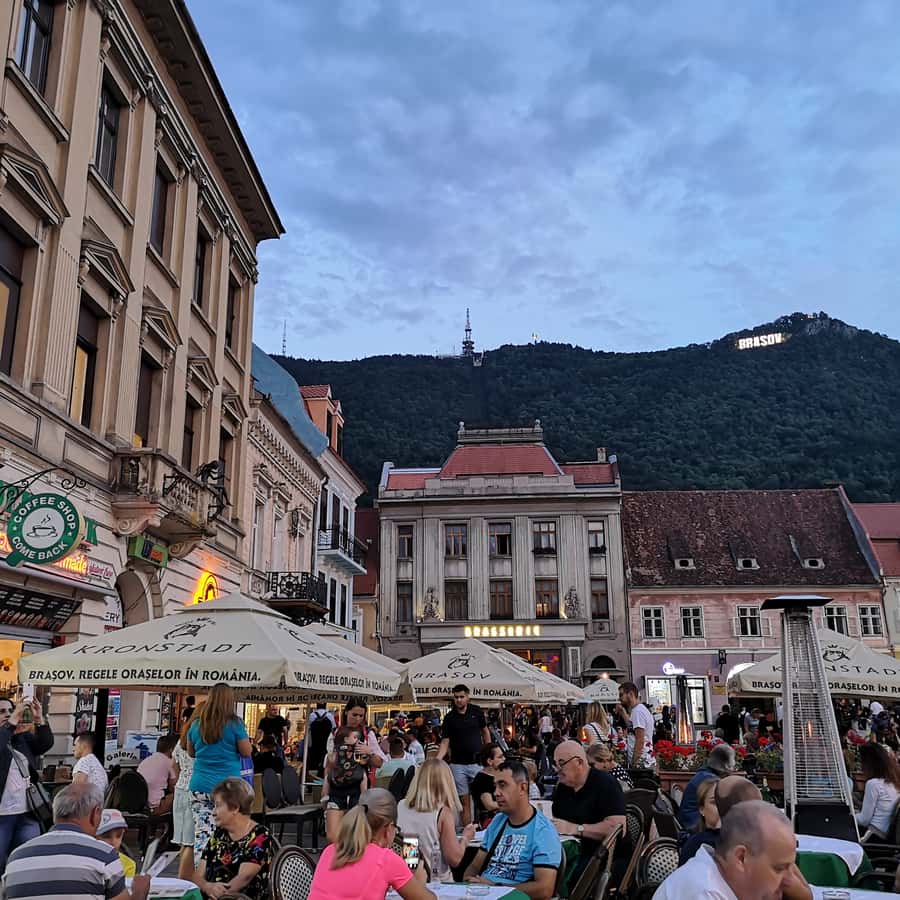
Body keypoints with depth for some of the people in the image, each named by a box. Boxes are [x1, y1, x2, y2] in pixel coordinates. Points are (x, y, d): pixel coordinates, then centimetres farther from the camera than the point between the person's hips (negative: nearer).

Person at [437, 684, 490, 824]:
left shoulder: (476, 711, 1)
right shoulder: (449, 718, -3)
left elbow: (485, 731, 13)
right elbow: (445, 741, -5)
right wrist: (437, 759, -20)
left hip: (477, 763, 1)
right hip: (458, 765, -1)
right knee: (464, 801, 3)